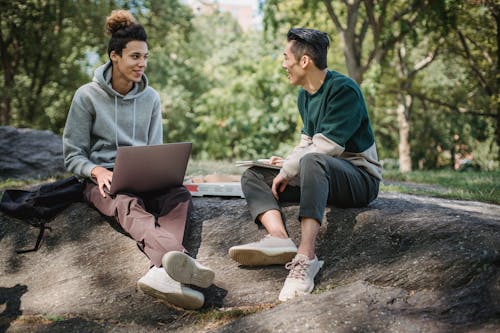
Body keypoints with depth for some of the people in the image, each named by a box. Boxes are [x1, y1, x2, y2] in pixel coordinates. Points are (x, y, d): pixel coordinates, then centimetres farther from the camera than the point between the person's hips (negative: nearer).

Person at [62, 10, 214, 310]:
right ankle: (176, 259, -72)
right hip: (103, 180, -4)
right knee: (129, 205, -40)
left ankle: (161, 273, -59)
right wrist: (97, 171, -20)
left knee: (181, 196, -32)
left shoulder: (151, 98, 12)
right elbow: (73, 155, 1)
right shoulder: (88, 96, 1)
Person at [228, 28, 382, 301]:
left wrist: (288, 172, -14)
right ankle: (279, 237, -31)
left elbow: (325, 147, -22)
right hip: (320, 176, 9)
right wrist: (288, 162, 5)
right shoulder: (305, 95, 13)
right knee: (253, 175, -2)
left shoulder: (344, 90, -14)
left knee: (312, 162, -40)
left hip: (360, 177, -9)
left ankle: (306, 255, -48)